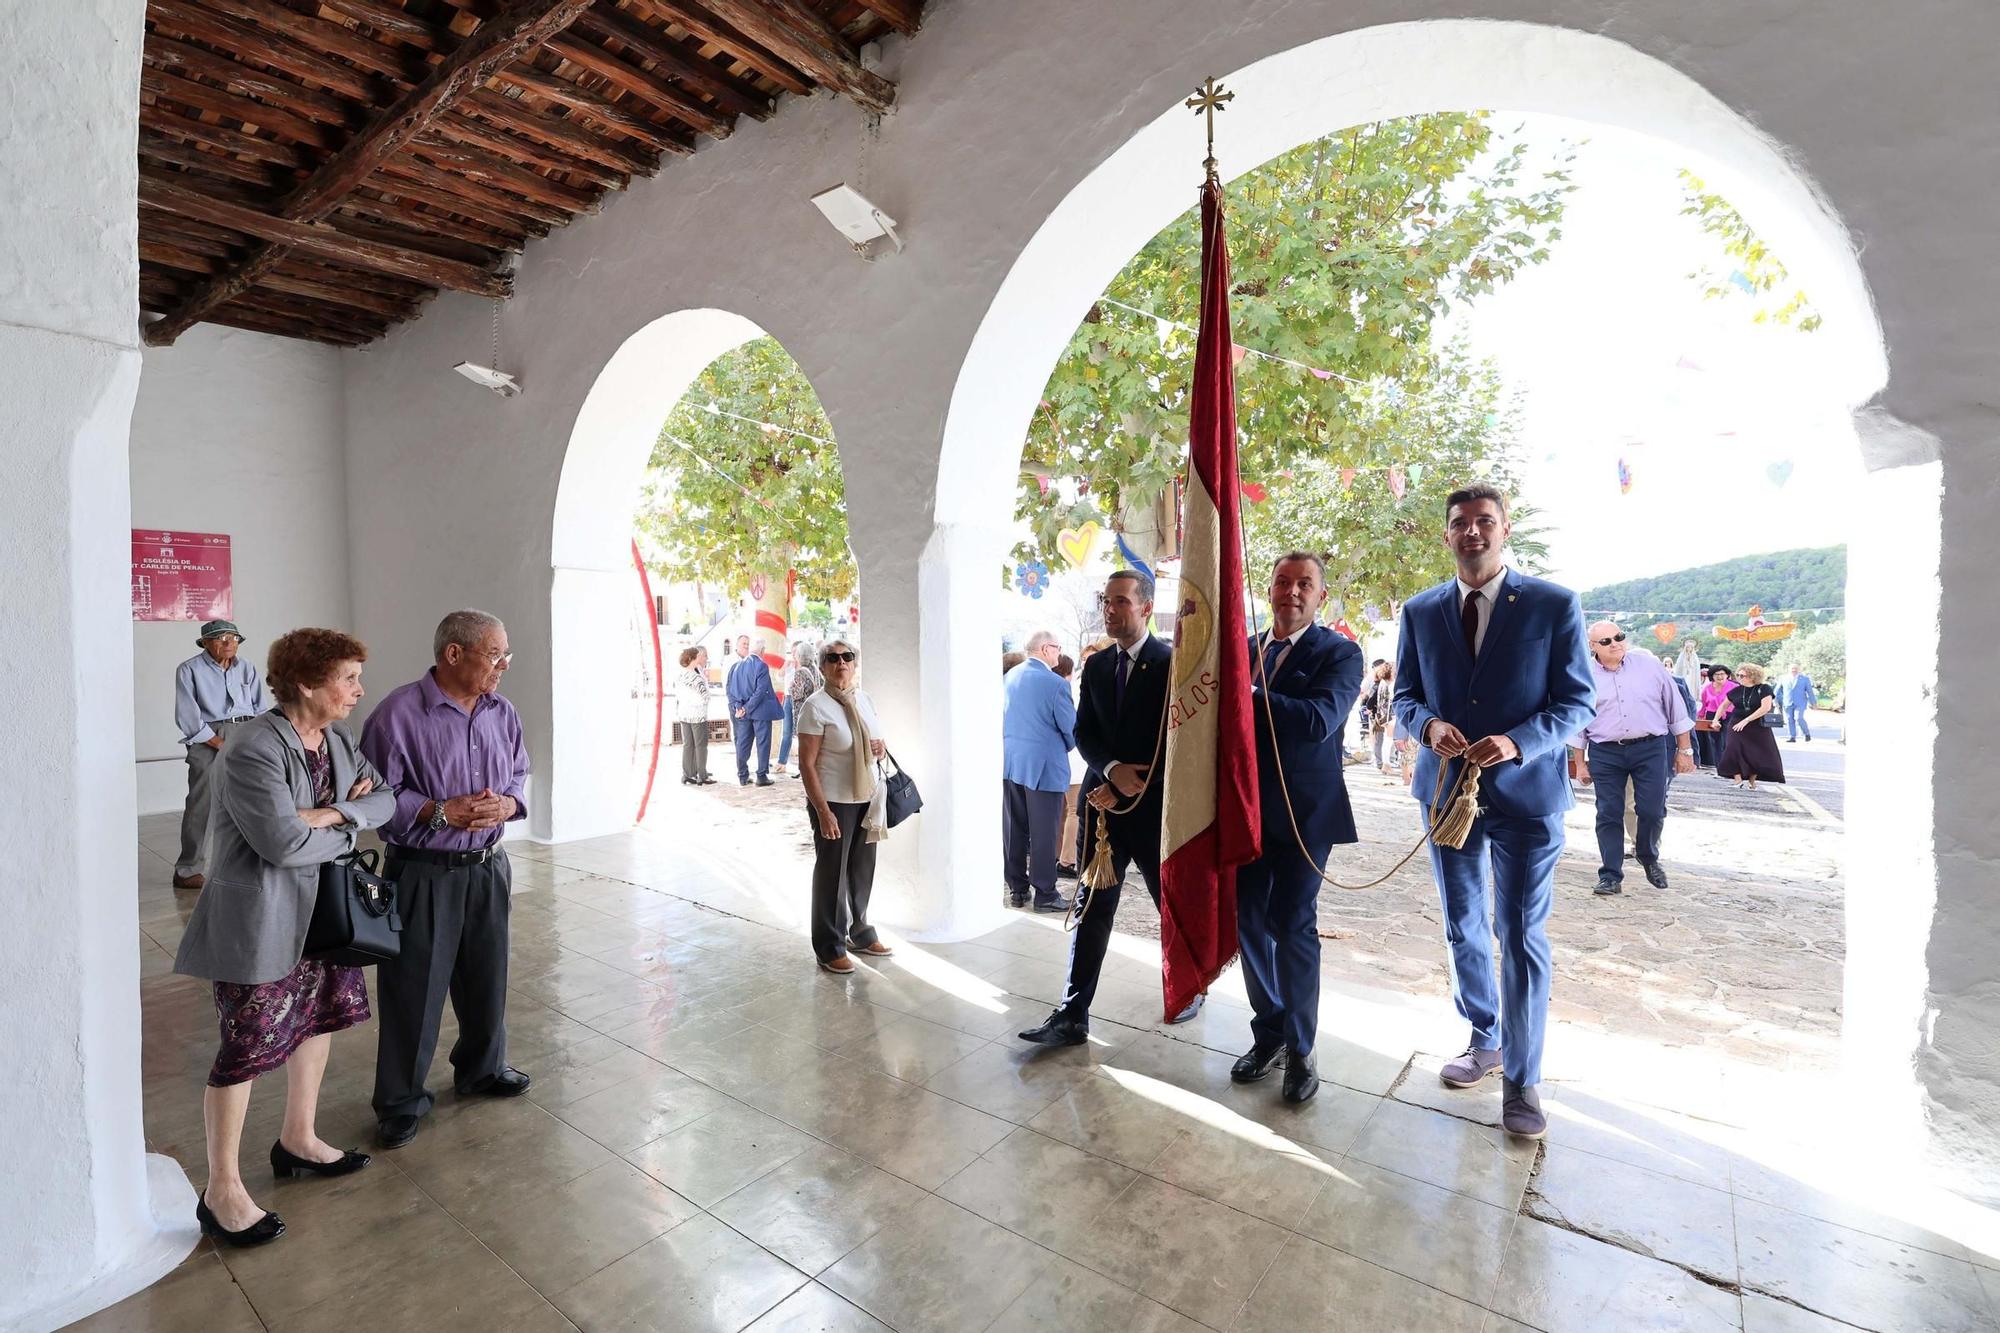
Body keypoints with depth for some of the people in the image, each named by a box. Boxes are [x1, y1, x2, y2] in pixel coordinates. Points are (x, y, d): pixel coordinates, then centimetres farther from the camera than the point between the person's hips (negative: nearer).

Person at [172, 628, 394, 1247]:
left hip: (321, 913, 9)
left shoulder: (338, 742, 3)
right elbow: (284, 842, -27)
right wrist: (348, 830, -10)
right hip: (259, 923, -9)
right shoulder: (252, 750, -23)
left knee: (320, 1018, 19)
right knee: (247, 1049, 3)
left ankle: (298, 1140, 40)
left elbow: (386, 797, -1)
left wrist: (330, 813, -18)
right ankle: (222, 1191, 21)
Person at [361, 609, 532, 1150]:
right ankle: (401, 1101, 27)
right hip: (423, 873, -5)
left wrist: (506, 803, -9)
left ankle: (482, 1069, 40)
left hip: (487, 867, 5)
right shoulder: (399, 712, -14)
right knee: (414, 988, 7)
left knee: (486, 976, 18)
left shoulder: (503, 713, 3)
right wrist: (442, 812, -21)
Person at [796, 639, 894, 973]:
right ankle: (830, 947, 21)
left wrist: (881, 748, -4)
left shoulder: (865, 699, 6)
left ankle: (860, 932, 34)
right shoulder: (816, 706, -13)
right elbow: (807, 765, -15)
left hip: (868, 798, 6)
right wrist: (823, 812, -19)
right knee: (831, 873, 6)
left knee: (862, 869, 16)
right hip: (834, 802, -6)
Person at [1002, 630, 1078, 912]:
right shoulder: (1055, 683, -15)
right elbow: (1071, 727, -8)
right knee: (1044, 833, 2)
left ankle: (1016, 889, 21)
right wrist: (1067, 747, 12)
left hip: (1009, 762, 7)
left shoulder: (1009, 677, 6)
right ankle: (1045, 894, 9)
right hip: (1043, 766, -6)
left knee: (1014, 828, 12)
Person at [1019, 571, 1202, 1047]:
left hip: (1154, 806, -4)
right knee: (1091, 910, 5)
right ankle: (1072, 1016, 11)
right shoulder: (1096, 665, 8)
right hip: (1103, 801, 4)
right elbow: (1084, 733, 5)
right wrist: (1113, 770, -14)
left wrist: (1125, 790, -13)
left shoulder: (1171, 662, -9)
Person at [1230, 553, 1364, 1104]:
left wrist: (1250, 696, -23)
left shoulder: (1339, 653, -5)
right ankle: (1268, 1031, 29)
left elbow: (1320, 719, -22)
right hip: (1249, 808, 5)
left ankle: (1299, 1048, 18)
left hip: (1302, 810, -5)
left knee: (1293, 924, -1)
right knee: (1249, 920, 10)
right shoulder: (1245, 648, 10)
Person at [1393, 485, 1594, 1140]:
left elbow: (1577, 703, -6)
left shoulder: (1554, 605, -6)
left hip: (1526, 792, -3)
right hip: (1447, 788, 4)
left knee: (1521, 936, 2)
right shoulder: (1420, 611, 4)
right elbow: (1405, 694, 8)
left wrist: (1516, 743, -23)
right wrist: (1429, 725, -15)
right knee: (1463, 928, 16)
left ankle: (1520, 1080, 19)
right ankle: (1485, 1042, 37)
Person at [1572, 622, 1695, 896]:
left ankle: (1648, 857, 30)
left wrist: (1685, 750, 7)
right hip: (1605, 753, 0)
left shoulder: (1650, 665, 2)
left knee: (1652, 810, 0)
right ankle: (1610, 876, 9)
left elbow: (1676, 709, 8)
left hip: (1651, 749, 0)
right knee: (1609, 815, 1)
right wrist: (1581, 763, 8)